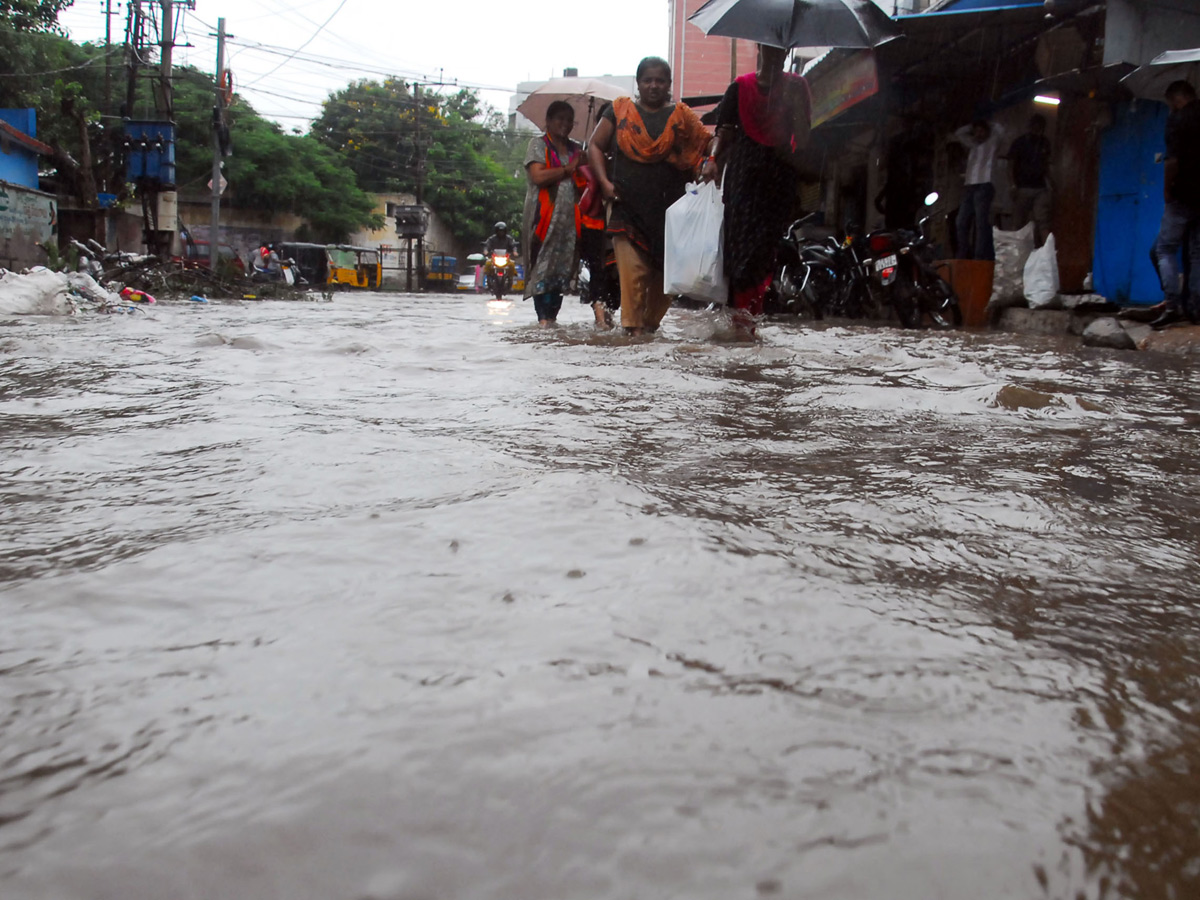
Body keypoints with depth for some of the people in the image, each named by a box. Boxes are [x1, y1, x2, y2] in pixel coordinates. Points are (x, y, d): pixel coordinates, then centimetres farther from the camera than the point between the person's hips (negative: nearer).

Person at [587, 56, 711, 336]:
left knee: (665, 271, 2)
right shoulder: (619, 111, 11)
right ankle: (632, 327, -11)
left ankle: (651, 325, 16)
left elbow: (709, 142, 7)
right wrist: (605, 182, 0)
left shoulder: (681, 116, 12)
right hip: (627, 205, -1)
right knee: (632, 269, -14)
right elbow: (595, 146, 13)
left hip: (669, 208, 2)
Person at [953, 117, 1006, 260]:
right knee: (962, 223, -3)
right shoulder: (973, 145, 25)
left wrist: (988, 125, 13)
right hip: (969, 187, 6)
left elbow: (1000, 130, -3)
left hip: (984, 186, -6)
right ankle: (964, 257, -3)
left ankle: (981, 257, -21)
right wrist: (972, 126, 23)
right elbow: (958, 133, 31)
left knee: (982, 223, -15)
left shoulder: (991, 143, 11)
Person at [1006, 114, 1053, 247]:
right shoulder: (1019, 143, 1)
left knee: (1042, 221, -10)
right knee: (1021, 222, -1)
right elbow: (1011, 165, 0)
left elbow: (1046, 163, 18)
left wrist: (1048, 182, 7)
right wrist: (1014, 185, -10)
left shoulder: (1045, 143, 10)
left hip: (1040, 188, 2)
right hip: (1023, 188, -2)